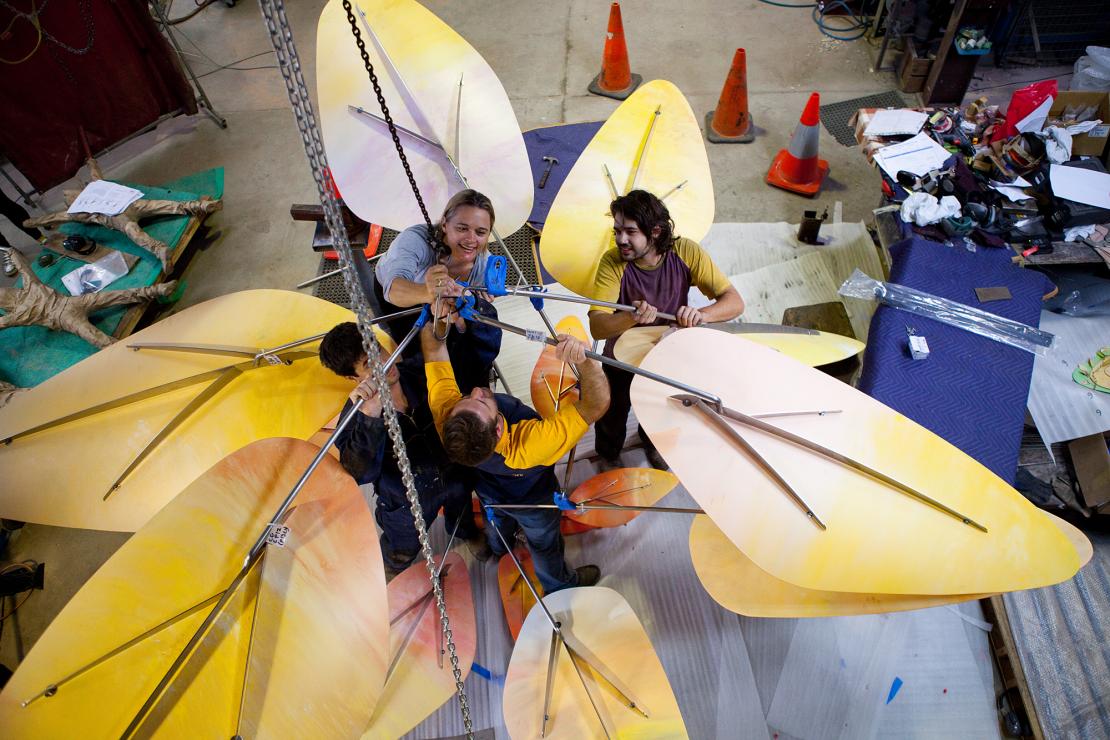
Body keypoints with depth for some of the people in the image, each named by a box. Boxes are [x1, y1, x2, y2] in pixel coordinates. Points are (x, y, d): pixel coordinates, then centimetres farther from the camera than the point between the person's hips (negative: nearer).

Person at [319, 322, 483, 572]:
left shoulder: (419, 371, -26)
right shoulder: (355, 415, -33)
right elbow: (361, 473, -46)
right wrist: (370, 418, -59)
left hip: (453, 473, 3)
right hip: (408, 501, -3)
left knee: (461, 512, 36)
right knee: (403, 551, 28)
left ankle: (465, 531, 73)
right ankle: (392, 570, 65)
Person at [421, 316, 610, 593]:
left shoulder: (445, 413, -43)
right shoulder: (528, 446, -52)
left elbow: (433, 348, -30)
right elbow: (597, 404, -52)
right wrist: (583, 359, -67)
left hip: (488, 489, 4)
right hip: (532, 502, -4)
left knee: (498, 517, 40)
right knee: (544, 544, 29)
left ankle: (498, 545, 75)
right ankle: (559, 586, 61)